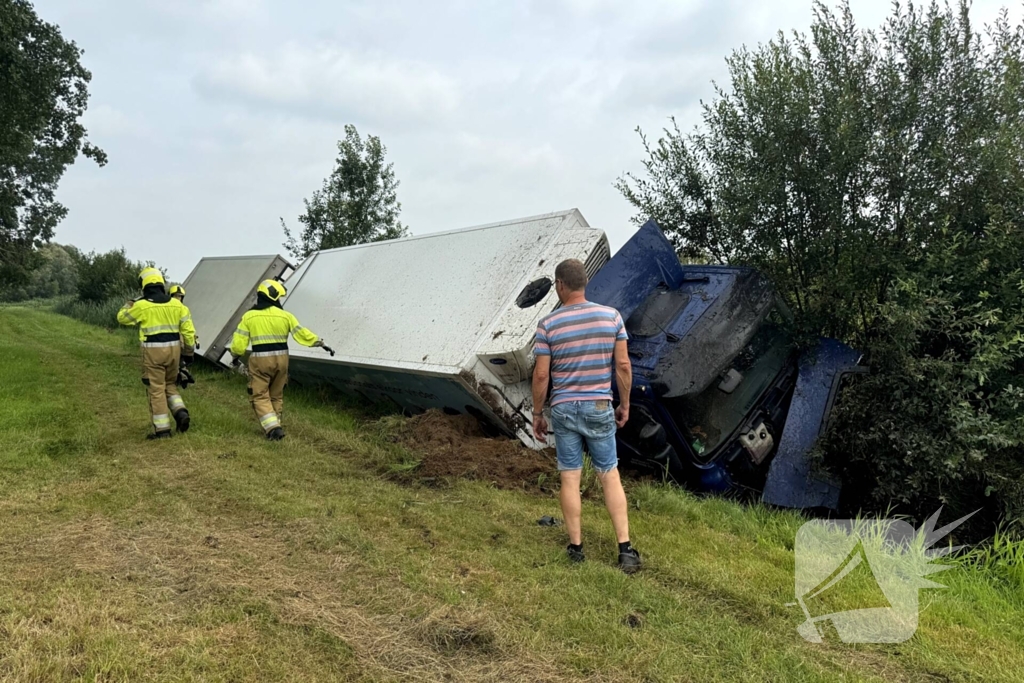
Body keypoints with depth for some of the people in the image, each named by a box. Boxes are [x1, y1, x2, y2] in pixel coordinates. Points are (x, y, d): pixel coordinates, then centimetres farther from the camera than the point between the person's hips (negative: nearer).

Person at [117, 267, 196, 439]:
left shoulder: (141, 306, -7)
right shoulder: (176, 304, 4)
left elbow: (122, 317, 11)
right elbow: (188, 330, 4)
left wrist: (129, 304, 29)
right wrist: (188, 352, 12)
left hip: (153, 351, -4)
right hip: (173, 349, 4)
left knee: (157, 389, 3)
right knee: (170, 385, 21)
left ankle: (162, 429, 5)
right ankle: (181, 412, 0)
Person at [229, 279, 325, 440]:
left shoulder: (249, 316, -2)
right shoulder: (285, 315, -2)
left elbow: (239, 341, -1)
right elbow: (301, 333, 0)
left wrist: (236, 354, 19)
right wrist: (317, 341, 15)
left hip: (260, 359, -2)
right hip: (281, 358, 2)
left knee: (260, 396, 5)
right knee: (276, 395, 19)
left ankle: (272, 427, -10)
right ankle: (274, 425, 26)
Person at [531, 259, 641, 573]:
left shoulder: (548, 324, -9)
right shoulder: (611, 316, -4)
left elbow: (541, 375, -7)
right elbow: (623, 365, -2)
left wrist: (537, 413, 5)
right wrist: (624, 404, 10)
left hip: (563, 409, -1)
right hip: (599, 408, 1)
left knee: (570, 478, 9)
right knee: (610, 476, 11)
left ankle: (576, 547, 19)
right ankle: (625, 549, 9)